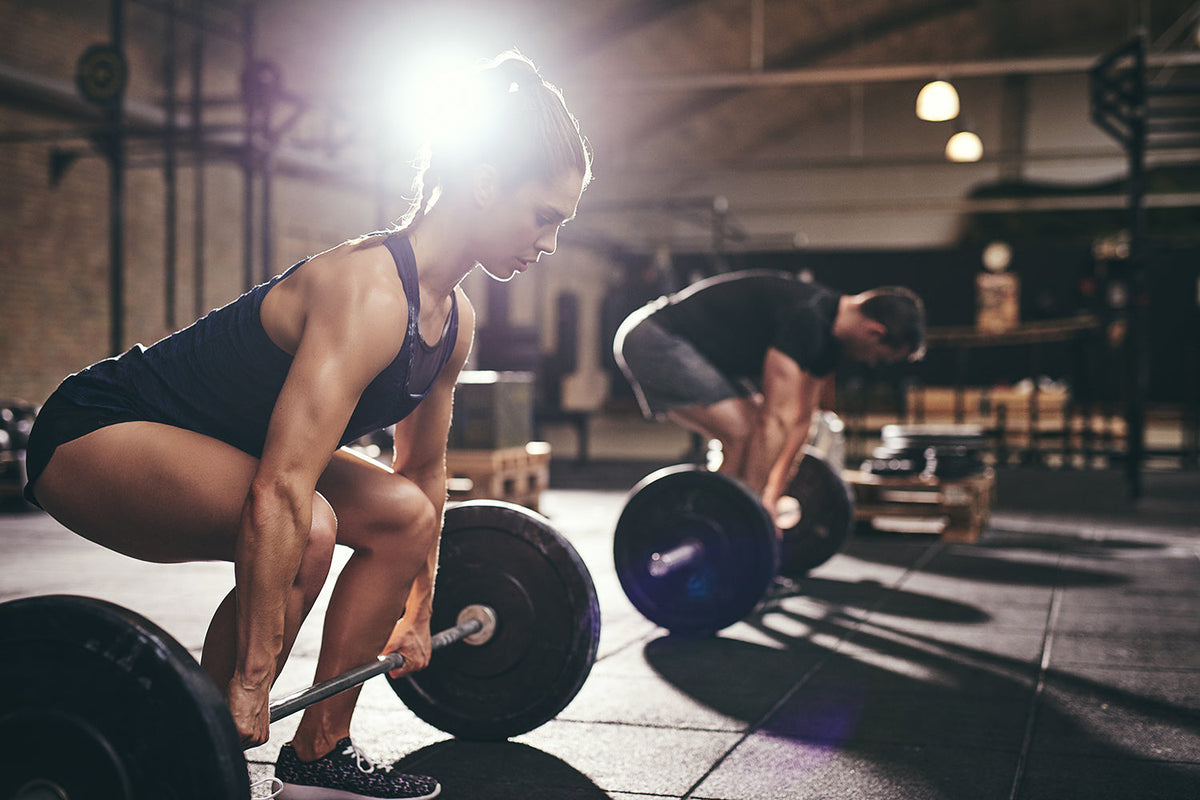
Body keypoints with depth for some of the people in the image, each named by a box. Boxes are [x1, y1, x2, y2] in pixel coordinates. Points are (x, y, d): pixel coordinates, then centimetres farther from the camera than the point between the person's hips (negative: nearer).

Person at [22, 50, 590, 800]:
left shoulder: (453, 317, -1)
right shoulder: (368, 292, -30)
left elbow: (424, 471, 12)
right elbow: (280, 493, -36)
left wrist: (418, 611, 17)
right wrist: (249, 681, -34)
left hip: (215, 442, 10)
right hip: (95, 432, -9)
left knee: (404, 516, 5)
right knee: (304, 529, -32)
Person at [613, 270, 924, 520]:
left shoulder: (828, 336, 7)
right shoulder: (806, 318, -24)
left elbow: (800, 419, 15)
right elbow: (778, 418, -26)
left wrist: (773, 494, 16)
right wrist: (756, 504, -24)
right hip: (653, 340, -11)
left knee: (757, 434, 10)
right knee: (743, 433, -18)